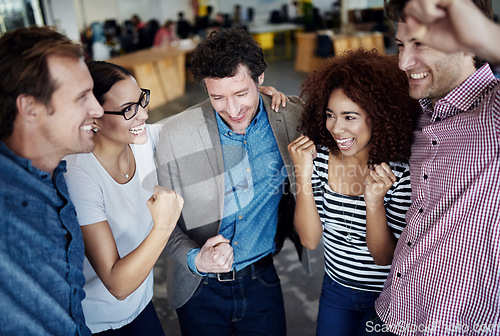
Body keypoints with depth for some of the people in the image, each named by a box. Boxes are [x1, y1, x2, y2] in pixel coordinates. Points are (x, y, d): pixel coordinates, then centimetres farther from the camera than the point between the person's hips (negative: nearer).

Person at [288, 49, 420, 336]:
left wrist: (374, 202, -35)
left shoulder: (403, 170, -24)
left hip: (388, 298, -2)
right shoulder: (319, 156, -15)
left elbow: (385, 256, -19)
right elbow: (310, 239, -15)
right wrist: (304, 175, -26)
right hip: (336, 289, 3)